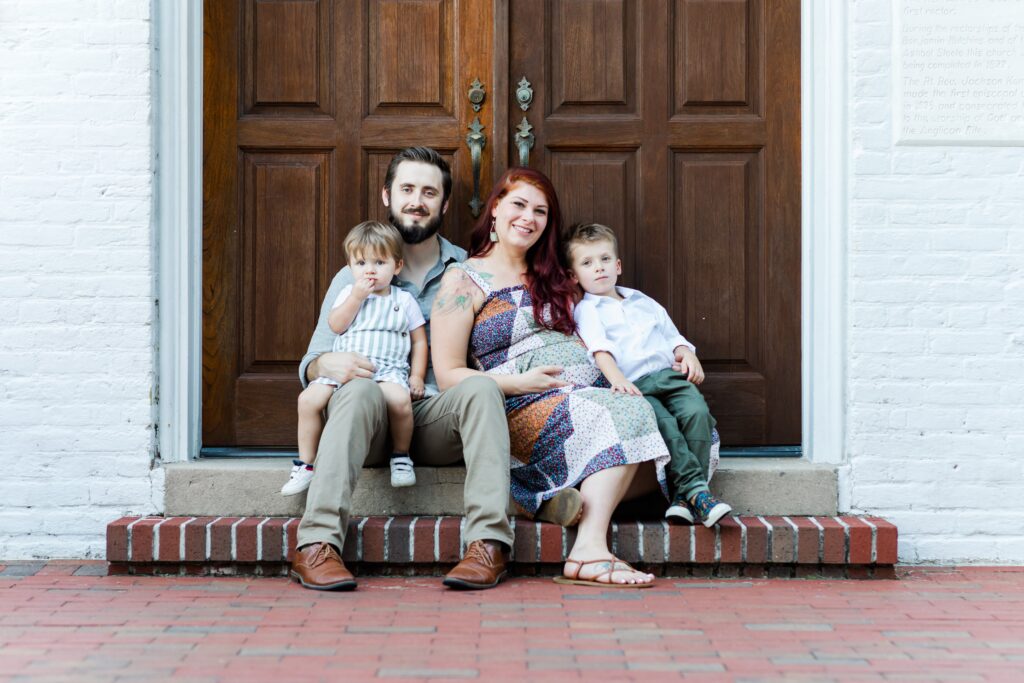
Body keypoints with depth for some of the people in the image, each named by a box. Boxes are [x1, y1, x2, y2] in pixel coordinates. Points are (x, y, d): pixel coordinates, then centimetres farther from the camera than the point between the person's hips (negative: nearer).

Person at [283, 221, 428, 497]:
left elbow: (419, 341, 12)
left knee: (400, 398, -35)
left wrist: (417, 375, 1)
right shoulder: (348, 294, 16)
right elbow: (336, 326, 1)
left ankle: (401, 456, -9)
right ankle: (305, 464, -3)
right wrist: (356, 298, -7)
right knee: (308, 399, -18)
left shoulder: (404, 301, 12)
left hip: (388, 368, -2)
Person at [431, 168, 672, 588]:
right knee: (624, 415, -35)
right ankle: (589, 552, -42)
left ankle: (581, 499, -26)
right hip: (522, 408, -7)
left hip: (587, 394, 7)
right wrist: (518, 383, -14)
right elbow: (448, 376, -1)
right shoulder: (464, 280, 6)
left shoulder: (550, 280, 27)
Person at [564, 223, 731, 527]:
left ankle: (683, 495, -26)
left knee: (697, 412, -25)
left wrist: (688, 355, 6)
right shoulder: (586, 310, 13)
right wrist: (615, 377, -23)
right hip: (633, 385, -4)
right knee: (664, 422, -32)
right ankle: (696, 489, -33)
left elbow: (673, 336, 29)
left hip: (670, 375, 4)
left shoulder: (644, 302, 30)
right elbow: (598, 347, -5)